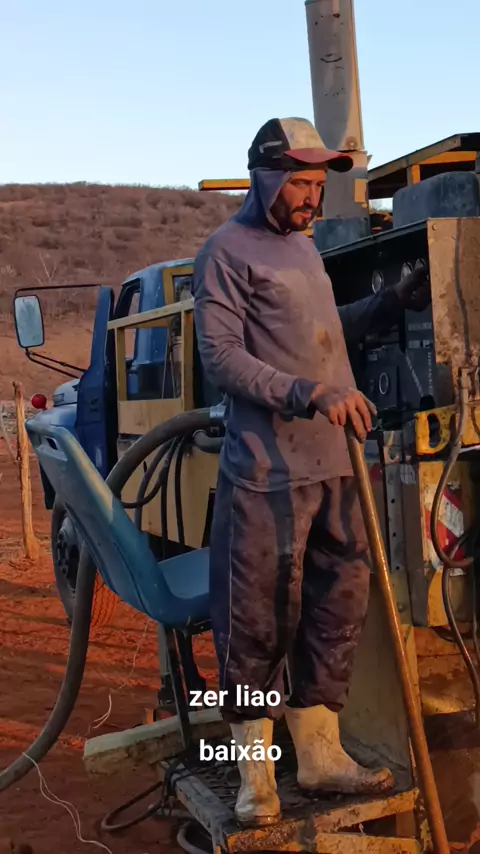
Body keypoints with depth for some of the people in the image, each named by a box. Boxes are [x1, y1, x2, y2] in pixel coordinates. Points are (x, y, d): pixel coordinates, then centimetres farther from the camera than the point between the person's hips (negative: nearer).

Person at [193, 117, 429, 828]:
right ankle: (255, 773, 14)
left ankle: (320, 754, 26)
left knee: (336, 607, 12)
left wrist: (395, 301, 18)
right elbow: (221, 357, -14)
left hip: (332, 464, 8)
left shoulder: (304, 246, 20)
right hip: (267, 474, -8)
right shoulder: (227, 251, -6)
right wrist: (311, 394, -25)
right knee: (259, 621, -1)